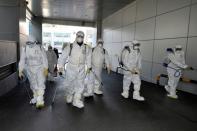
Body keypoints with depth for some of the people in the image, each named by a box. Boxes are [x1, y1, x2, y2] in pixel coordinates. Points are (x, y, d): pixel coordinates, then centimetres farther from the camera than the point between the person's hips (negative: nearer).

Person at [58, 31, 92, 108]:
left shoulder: (86, 48, 2)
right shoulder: (70, 47, -6)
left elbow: (88, 58, 15)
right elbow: (63, 57, -1)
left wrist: (89, 67, 15)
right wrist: (61, 67, -1)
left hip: (81, 69, 2)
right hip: (71, 68, -2)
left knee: (80, 85, 4)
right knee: (69, 84, 8)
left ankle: (77, 100, 17)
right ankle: (69, 96, 37)